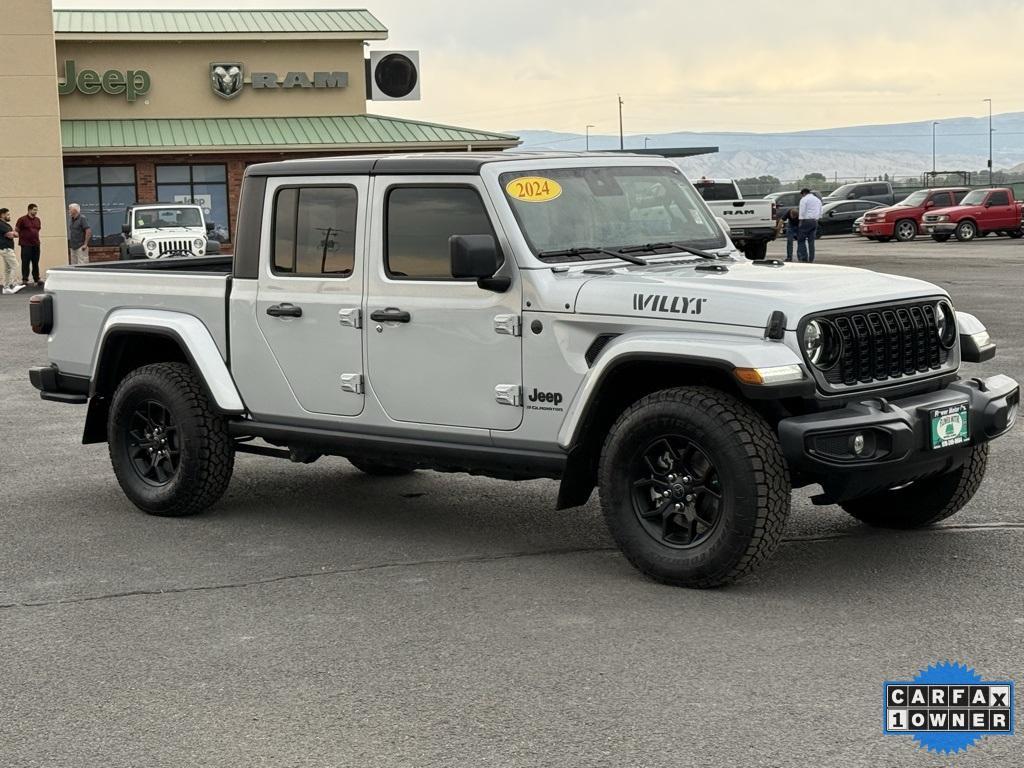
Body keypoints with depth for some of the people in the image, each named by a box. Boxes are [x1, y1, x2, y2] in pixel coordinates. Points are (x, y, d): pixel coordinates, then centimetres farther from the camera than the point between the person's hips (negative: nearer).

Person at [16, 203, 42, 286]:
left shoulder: (37, 220, 10)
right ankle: (25, 280, 1)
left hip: (36, 244, 5)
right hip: (26, 245, -5)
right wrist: (21, 237, -7)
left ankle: (36, 279, 16)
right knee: (25, 263, -2)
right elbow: (16, 230, -3)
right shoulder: (22, 219, -6)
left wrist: (36, 238, 12)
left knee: (35, 263, 9)